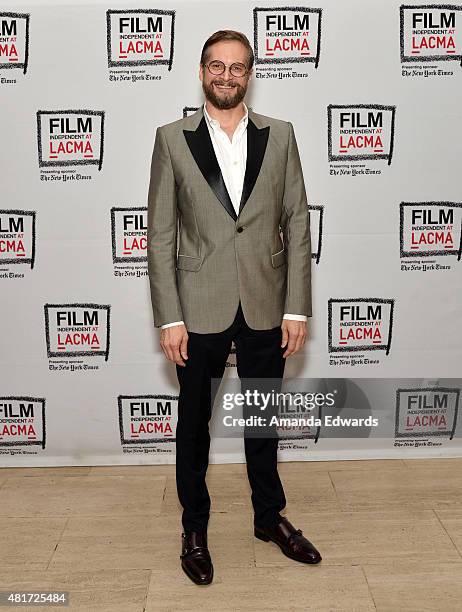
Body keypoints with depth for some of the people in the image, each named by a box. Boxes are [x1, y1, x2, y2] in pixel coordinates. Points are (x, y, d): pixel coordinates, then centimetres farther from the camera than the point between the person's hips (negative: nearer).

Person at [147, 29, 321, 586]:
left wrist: (297, 308, -4)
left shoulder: (279, 136, 4)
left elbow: (297, 225, 2)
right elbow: (160, 235, -3)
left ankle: (270, 517, 39)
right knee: (194, 422, 13)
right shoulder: (172, 138, 0)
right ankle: (194, 528, 34)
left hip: (265, 307, 2)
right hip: (200, 309, -1)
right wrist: (169, 317, -8)